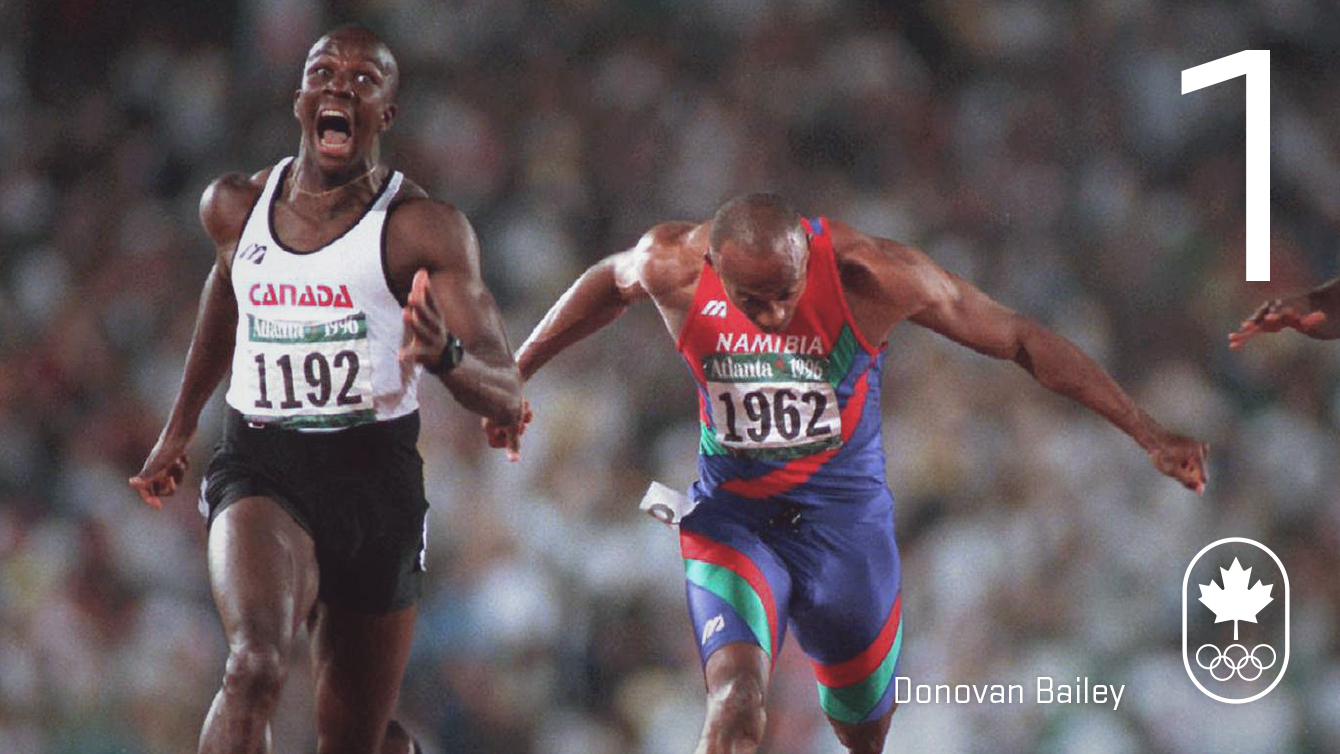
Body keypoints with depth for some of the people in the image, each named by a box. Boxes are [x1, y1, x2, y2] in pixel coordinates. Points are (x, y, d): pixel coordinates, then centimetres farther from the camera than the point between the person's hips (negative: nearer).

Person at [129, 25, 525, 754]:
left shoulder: (423, 229, -8)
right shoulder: (235, 208, 4)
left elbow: (506, 399, -13)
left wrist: (445, 356, -36)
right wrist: (180, 424, 36)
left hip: (376, 479, -1)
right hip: (259, 473, 1)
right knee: (255, 666, -30)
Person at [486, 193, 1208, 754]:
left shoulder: (868, 274, -22)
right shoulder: (674, 266, -18)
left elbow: (1020, 340, -13)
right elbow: (608, 283, 8)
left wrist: (1150, 436, -12)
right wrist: (512, 376, 18)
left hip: (843, 512, 0)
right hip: (732, 516, 0)